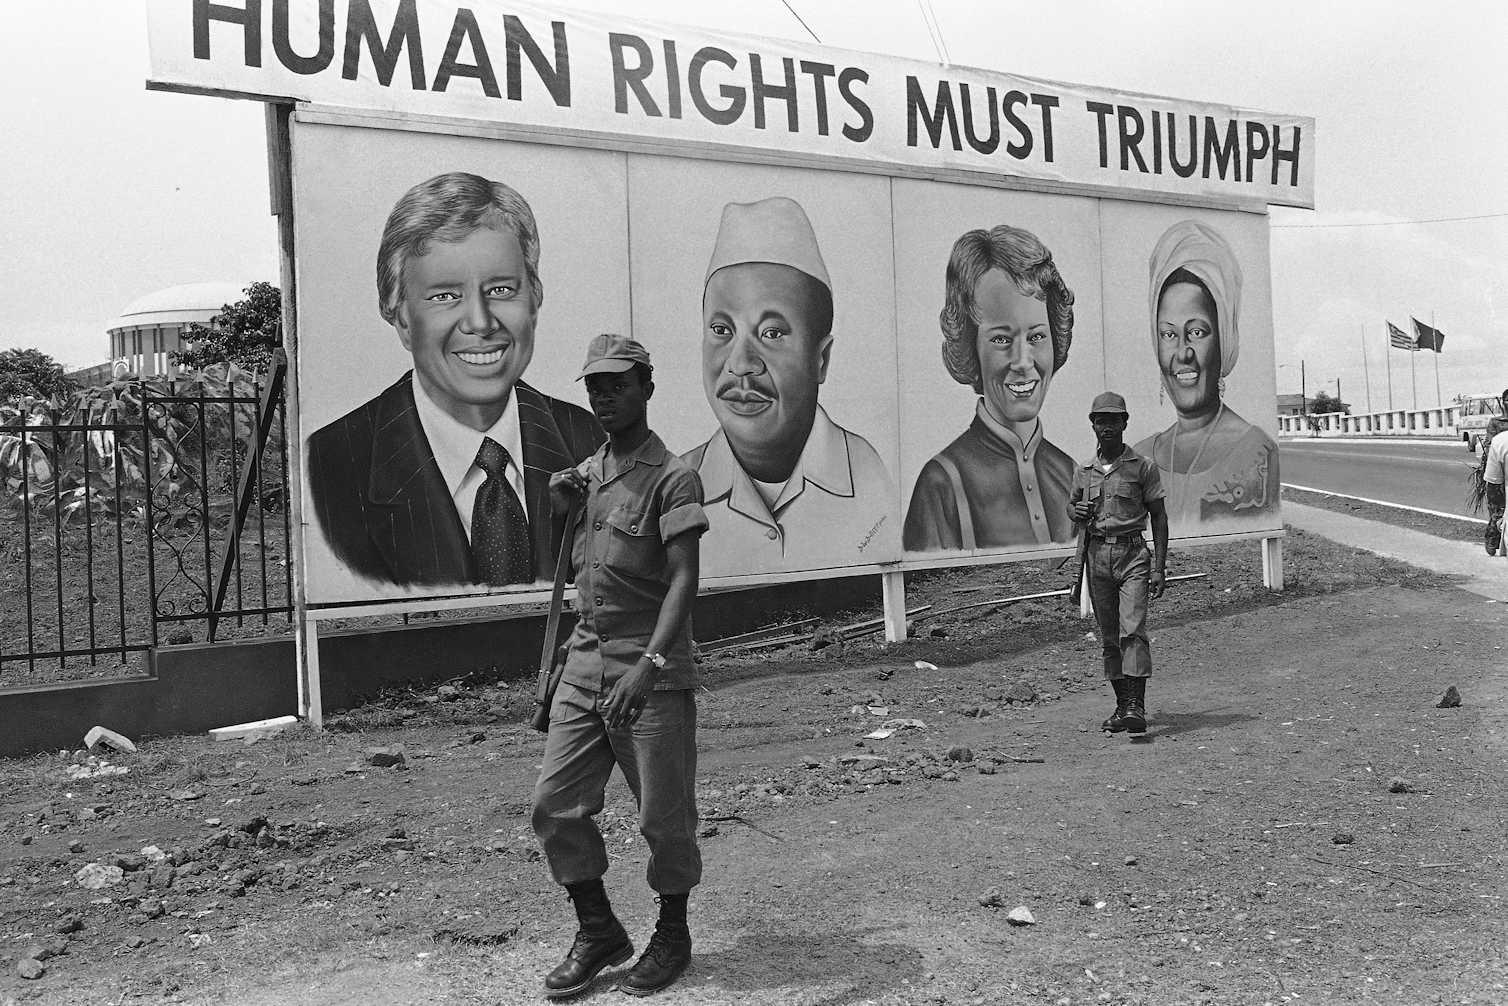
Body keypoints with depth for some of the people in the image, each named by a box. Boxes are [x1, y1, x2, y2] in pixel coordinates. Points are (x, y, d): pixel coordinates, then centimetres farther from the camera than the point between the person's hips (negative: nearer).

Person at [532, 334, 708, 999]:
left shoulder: (672, 478, -9)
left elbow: (683, 579, -18)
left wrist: (648, 664, -30)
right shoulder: (586, 472, 14)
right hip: (585, 661, 7)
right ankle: (598, 932, 23)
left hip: (654, 674, -7)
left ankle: (673, 936, 26)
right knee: (555, 802, 6)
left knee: (663, 815, 4)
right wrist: (560, 510, 5)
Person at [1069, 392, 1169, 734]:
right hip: (1097, 555, 4)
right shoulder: (1084, 471, 10)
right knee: (1109, 638, 7)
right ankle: (1122, 705, 15)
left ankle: (1136, 707, -19)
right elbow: (1071, 504, 26)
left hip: (1133, 554, -4)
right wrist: (1077, 512, 0)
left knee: (1132, 631, -16)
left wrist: (1159, 567, -5)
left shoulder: (1143, 467, 0)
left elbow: (1159, 518, 1)